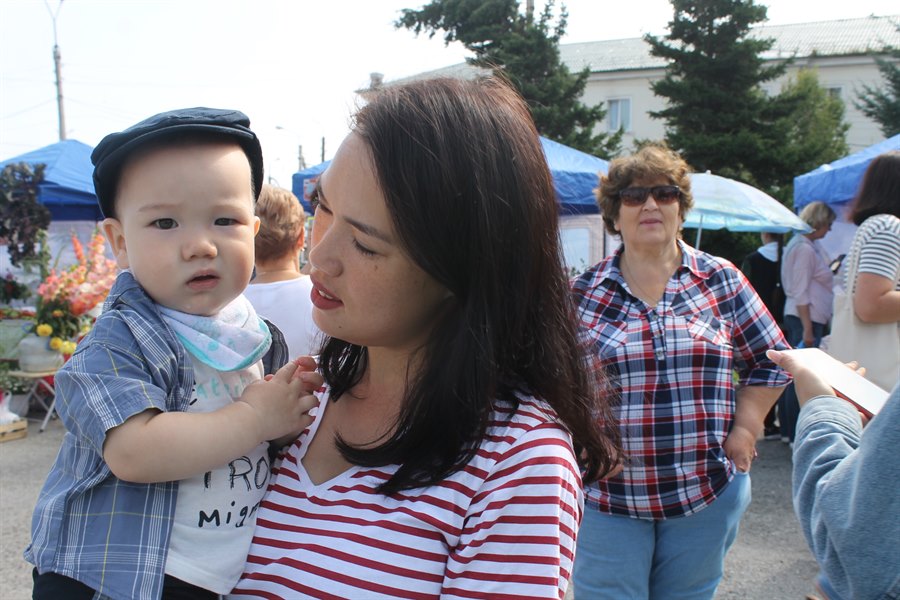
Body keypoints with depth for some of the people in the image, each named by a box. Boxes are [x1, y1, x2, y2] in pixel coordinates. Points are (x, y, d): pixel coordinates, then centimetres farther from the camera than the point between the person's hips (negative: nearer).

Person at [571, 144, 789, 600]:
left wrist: (744, 431, 0)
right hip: (607, 494, -1)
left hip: (708, 492, 2)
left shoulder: (721, 280, 3)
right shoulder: (583, 292, 0)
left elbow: (769, 360, 9)